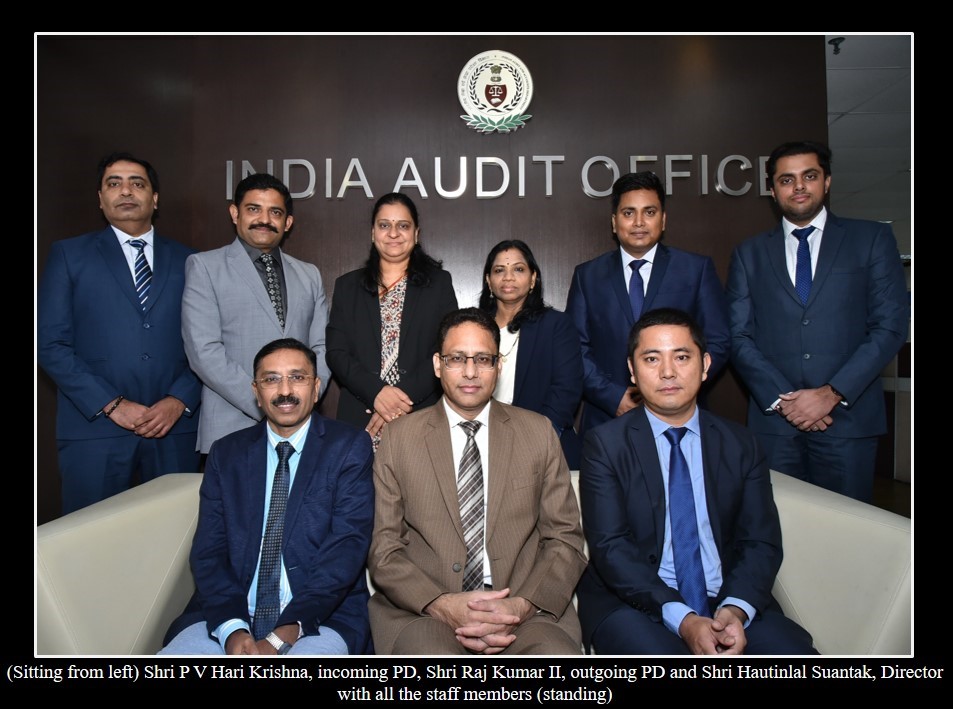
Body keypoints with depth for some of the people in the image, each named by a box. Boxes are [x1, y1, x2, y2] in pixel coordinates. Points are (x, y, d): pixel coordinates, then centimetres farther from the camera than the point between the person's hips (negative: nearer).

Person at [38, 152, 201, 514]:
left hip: (174, 427, 1)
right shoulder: (69, 255, 6)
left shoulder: (187, 261, 10)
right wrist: (111, 404, -10)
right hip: (94, 427, -1)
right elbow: (50, 344, -1)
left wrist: (180, 400, -8)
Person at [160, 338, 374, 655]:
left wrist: (284, 635, -16)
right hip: (227, 618, 3)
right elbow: (208, 551, 4)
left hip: (321, 617, -2)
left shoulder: (349, 448, -1)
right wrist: (232, 628, -12)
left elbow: (347, 547, -9)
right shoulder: (226, 453, 10)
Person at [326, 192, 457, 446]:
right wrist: (376, 392, -13)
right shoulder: (347, 286, 11)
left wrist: (406, 396, -13)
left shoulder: (439, 282, 7)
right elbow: (336, 352, 4)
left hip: (422, 417, -1)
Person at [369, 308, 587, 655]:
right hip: (423, 610, 0)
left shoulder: (539, 432, 8)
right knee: (432, 650, -33)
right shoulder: (398, 437, 5)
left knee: (556, 649, -30)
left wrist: (522, 606, -11)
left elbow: (565, 539, 6)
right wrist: (442, 604, -14)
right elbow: (382, 548, 3)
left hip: (523, 609, 1)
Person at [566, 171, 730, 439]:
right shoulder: (587, 275, 6)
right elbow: (575, 348, 2)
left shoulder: (697, 269, 4)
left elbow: (717, 343, 1)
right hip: (606, 421, 1)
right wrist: (614, 397, -12)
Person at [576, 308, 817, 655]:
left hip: (728, 603, 3)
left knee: (795, 648, -23)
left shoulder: (740, 444, 9)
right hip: (634, 603, -2)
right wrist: (682, 619, -20)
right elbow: (610, 547, -9)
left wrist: (735, 610, -15)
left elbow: (761, 541, 3)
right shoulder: (605, 444, -1)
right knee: (655, 649, -32)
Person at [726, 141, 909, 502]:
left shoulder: (872, 238, 7)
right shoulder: (749, 253, 10)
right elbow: (739, 337, 3)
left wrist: (832, 393, -11)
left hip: (848, 417, 0)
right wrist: (781, 398, -9)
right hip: (773, 420, 1)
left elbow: (890, 325, -1)